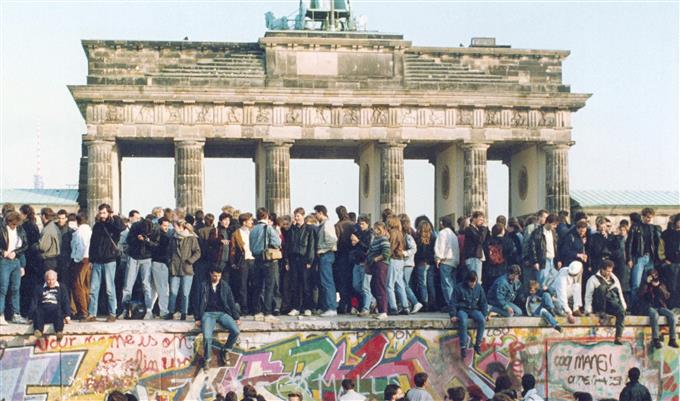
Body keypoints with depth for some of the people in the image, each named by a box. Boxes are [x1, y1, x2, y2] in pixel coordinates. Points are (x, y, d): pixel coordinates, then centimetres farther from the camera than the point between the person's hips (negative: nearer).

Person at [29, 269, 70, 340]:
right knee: (37, 311, -33)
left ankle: (59, 332, -57)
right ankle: (38, 331, -56)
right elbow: (34, 303, 12)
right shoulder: (39, 288, 21)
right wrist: (32, 316, -4)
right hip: (43, 314, 1)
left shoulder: (61, 287, 19)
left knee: (58, 310, -36)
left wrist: (67, 316, -3)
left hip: (57, 314, -1)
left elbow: (66, 302, 12)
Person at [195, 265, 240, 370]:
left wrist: (236, 317, 4)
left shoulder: (225, 285, 10)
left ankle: (224, 350, 1)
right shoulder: (203, 286, 6)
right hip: (208, 314, -2)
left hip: (222, 313, 2)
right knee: (207, 336, -29)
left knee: (236, 331, -24)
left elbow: (231, 302, 11)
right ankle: (206, 359, -5)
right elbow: (199, 302, 7)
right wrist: (198, 318, -1)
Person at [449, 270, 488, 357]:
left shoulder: (478, 288, 3)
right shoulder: (459, 288, -8)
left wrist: (485, 314, -1)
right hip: (462, 310, -3)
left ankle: (478, 344, -17)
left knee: (481, 320, -30)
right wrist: (453, 315, -16)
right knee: (463, 321, -37)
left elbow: (483, 302, 11)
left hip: (474, 310, 3)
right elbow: (453, 302, -6)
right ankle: (463, 346, -29)